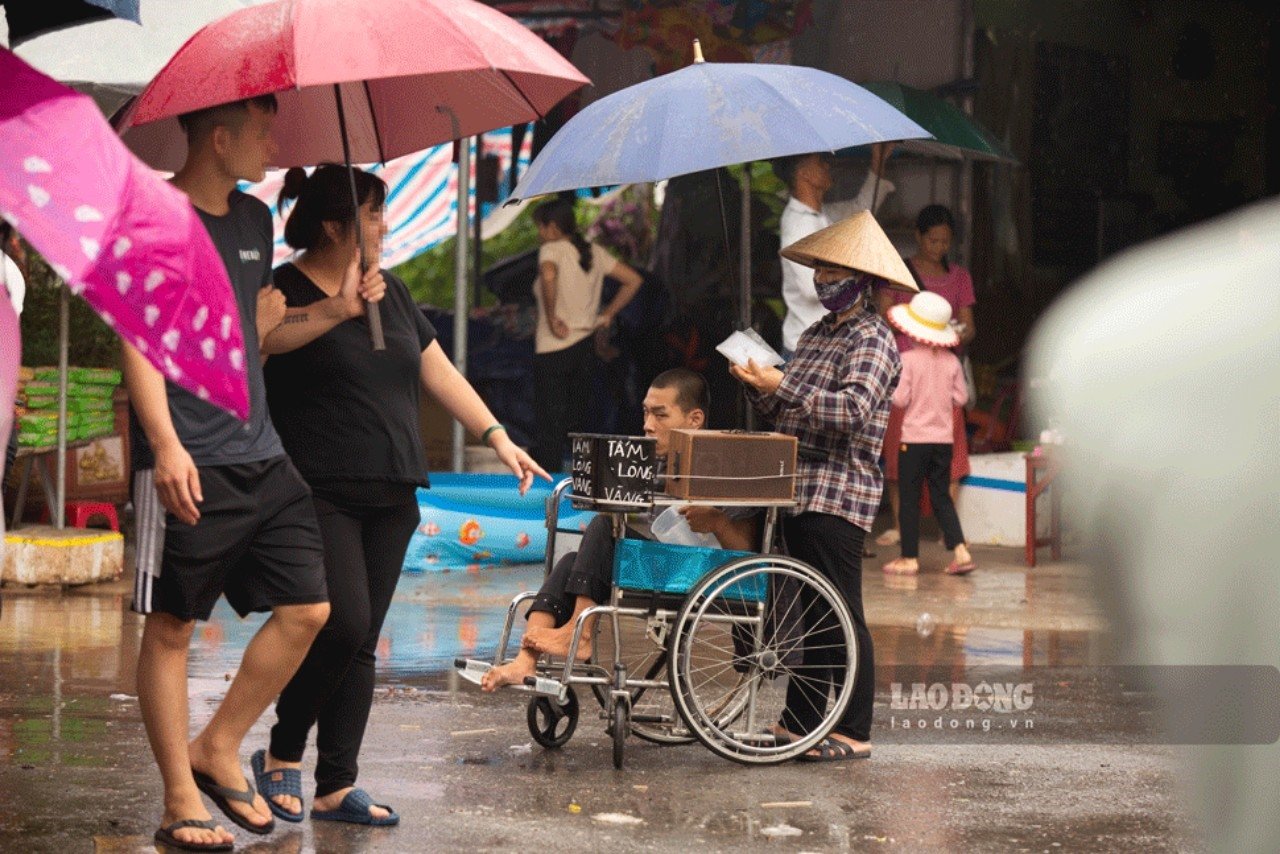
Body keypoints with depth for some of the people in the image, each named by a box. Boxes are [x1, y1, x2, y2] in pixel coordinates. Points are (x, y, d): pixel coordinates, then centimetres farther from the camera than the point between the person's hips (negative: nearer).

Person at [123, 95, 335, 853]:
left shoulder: (254, 219, 16)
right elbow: (139, 336, -13)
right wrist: (165, 442, -22)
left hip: (261, 456, 8)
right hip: (190, 466, -8)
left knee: (308, 609, 3)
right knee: (171, 626, -1)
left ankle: (219, 749, 18)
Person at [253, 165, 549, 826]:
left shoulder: (390, 292, 16)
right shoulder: (287, 289, -5)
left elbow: (440, 373, 19)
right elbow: (264, 335, -28)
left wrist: (497, 437, 12)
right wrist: (338, 308, -33)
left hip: (390, 497, 7)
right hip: (321, 493, -7)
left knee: (361, 644, 6)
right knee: (343, 623, -16)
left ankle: (336, 788, 11)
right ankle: (281, 756, 3)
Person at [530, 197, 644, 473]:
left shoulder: (552, 249, -9)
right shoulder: (594, 252, 10)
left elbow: (549, 275, -32)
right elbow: (634, 280, 14)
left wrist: (552, 318, -22)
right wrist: (608, 314, 14)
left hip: (553, 349, -7)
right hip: (585, 346, 7)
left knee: (550, 426, -5)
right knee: (576, 422, 14)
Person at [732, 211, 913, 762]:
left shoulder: (872, 339, -7)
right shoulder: (815, 335, 19)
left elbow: (853, 410, -22)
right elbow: (787, 413, 23)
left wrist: (782, 387, -22)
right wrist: (760, 388, 3)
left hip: (838, 495, -8)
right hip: (799, 490, 8)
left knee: (839, 615, -7)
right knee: (808, 612, 12)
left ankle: (854, 734, -4)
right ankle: (797, 722, 17)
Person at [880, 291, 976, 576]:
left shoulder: (907, 360, -12)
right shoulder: (951, 361, 1)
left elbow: (899, 400, -14)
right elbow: (961, 398, 5)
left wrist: (888, 394, 6)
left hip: (914, 438, -4)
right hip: (944, 438, 4)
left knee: (909, 497, 5)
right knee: (941, 495, 13)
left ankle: (909, 557, 8)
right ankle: (960, 550, 1)